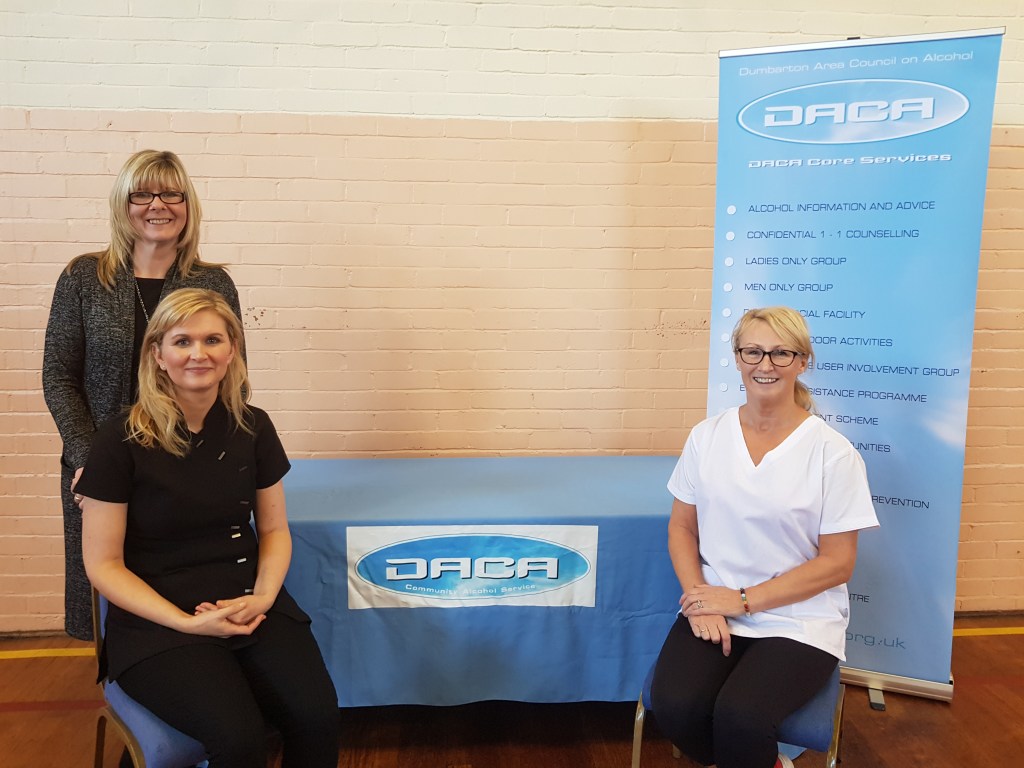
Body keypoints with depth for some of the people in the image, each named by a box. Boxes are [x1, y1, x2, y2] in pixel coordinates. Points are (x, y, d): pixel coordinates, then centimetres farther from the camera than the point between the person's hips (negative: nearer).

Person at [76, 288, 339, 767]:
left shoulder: (253, 427, 2)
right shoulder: (121, 441, -8)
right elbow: (102, 564, -5)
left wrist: (263, 597, -8)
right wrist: (188, 622, -15)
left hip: (250, 606, 3)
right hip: (156, 618, -3)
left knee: (318, 718, -21)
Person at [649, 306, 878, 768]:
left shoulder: (832, 452, -7)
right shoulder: (707, 436, 3)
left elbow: (837, 563, -6)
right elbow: (682, 527, 8)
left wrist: (742, 600, -11)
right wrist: (698, 596, -10)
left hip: (799, 620, -3)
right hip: (713, 610, 3)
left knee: (738, 716, -27)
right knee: (674, 707, -22)